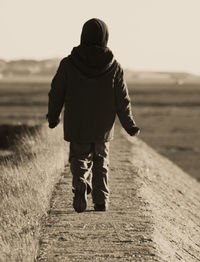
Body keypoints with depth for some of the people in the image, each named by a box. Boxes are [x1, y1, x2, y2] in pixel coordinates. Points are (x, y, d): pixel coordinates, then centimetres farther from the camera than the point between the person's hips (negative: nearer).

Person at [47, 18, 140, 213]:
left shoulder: (68, 64, -9)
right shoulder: (114, 67, -7)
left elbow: (56, 94, -2)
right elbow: (122, 101, -3)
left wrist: (52, 117, 15)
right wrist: (130, 126, 9)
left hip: (77, 126, -1)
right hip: (103, 127, 1)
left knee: (79, 159, 14)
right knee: (100, 162, 18)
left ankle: (80, 184, -15)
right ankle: (101, 201, 14)